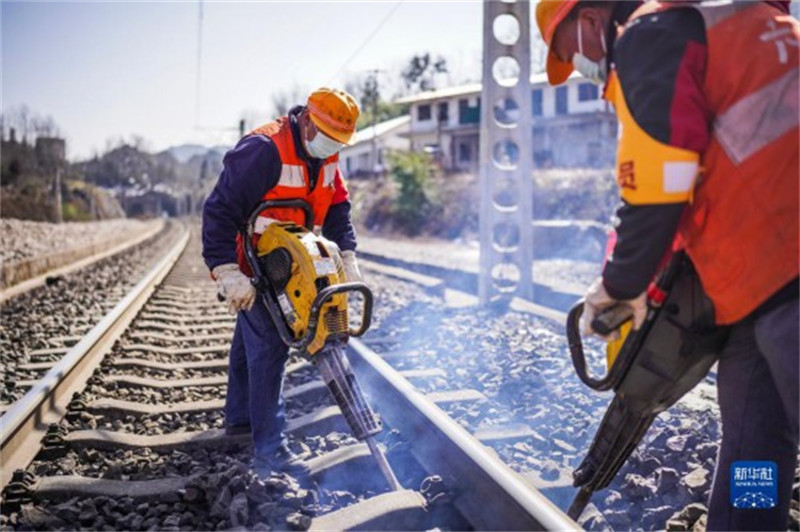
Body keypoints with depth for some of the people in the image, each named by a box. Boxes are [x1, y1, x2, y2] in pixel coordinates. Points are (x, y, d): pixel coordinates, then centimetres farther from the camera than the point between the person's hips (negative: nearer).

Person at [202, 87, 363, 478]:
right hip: (252, 268, -9)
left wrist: (348, 260, -9)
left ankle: (239, 417, 38)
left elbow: (337, 211, 4)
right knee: (268, 347, -13)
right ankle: (268, 450, -10)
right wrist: (229, 275, -34)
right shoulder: (263, 150, -27)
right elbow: (219, 211, -30)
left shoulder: (325, 159, 1)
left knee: (251, 340, 21)